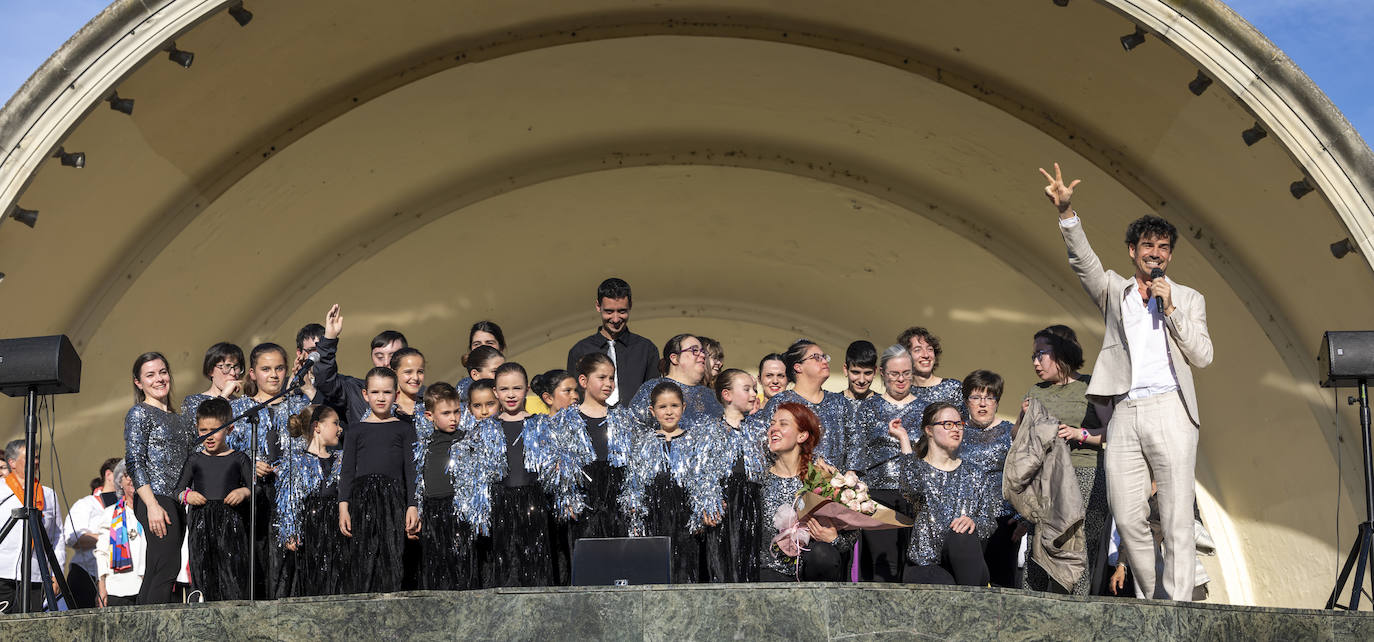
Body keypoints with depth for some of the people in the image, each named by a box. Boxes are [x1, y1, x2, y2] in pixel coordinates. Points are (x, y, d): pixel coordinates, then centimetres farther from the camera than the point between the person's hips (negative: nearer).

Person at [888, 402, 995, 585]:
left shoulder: (972, 474, 15)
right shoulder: (918, 468, 6)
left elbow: (990, 522, 10)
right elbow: (913, 488, -21)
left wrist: (973, 522, -15)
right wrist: (904, 440, -16)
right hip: (925, 565, -4)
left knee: (961, 535, -32)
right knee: (946, 585, -38)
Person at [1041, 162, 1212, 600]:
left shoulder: (1188, 299, 17)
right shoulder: (1113, 291, 18)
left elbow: (1203, 356, 7)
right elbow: (1083, 261, -1)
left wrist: (1170, 308, -2)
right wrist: (1066, 213, -16)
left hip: (1170, 410, -1)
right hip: (1125, 414, 1)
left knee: (1177, 518, -9)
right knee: (1127, 517, -4)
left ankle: (1177, 605, -11)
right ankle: (1148, 600, 7)